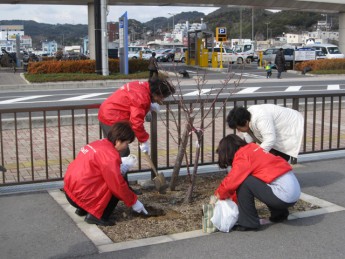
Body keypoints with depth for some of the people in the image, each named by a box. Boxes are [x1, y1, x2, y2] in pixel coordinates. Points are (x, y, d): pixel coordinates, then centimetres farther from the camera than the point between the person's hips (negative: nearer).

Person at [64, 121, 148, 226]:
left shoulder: (99, 143, 9)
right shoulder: (110, 155, -19)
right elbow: (118, 185, -17)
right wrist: (134, 202, -5)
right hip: (81, 196, -9)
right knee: (116, 188, -5)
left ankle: (83, 209, 17)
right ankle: (96, 216, -4)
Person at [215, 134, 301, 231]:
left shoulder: (242, 156, -9)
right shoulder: (252, 148, 17)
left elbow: (231, 182, -14)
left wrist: (218, 195, 5)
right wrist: (232, 198, 27)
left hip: (284, 194, -9)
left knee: (243, 182, -10)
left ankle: (248, 223, -1)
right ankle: (279, 215, 30)